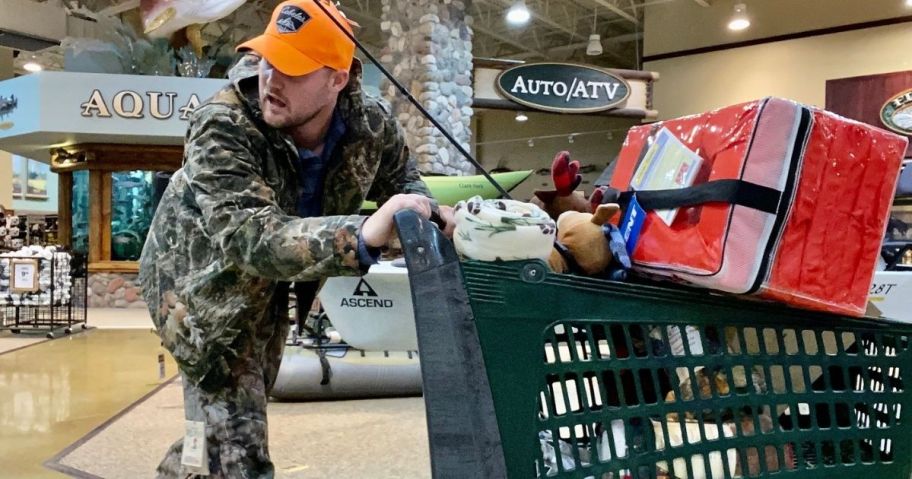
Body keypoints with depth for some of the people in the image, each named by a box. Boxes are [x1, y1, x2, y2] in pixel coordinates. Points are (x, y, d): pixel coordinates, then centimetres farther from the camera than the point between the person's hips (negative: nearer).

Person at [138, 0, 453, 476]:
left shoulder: (372, 123, -20)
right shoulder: (220, 129, -36)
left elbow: (399, 177, 2)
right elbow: (251, 237, -50)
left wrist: (428, 211, -21)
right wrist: (360, 236, -65)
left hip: (267, 285, 6)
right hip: (200, 274, -6)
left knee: (239, 412, 25)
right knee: (233, 430, -12)